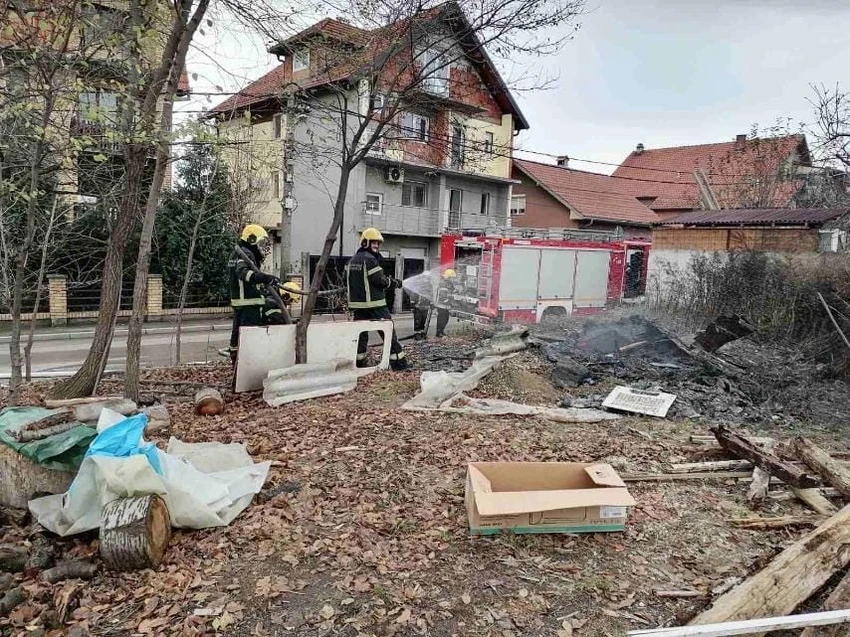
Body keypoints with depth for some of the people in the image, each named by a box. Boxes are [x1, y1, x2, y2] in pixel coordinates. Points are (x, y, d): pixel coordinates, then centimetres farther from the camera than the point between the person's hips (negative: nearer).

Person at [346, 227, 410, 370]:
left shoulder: (351, 260, 13)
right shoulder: (370, 259, -12)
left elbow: (347, 280, 16)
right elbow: (380, 280, -14)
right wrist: (395, 283, 1)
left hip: (356, 303, 8)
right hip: (374, 303, -8)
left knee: (360, 332, 11)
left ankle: (359, 362, 13)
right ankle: (399, 362, 0)